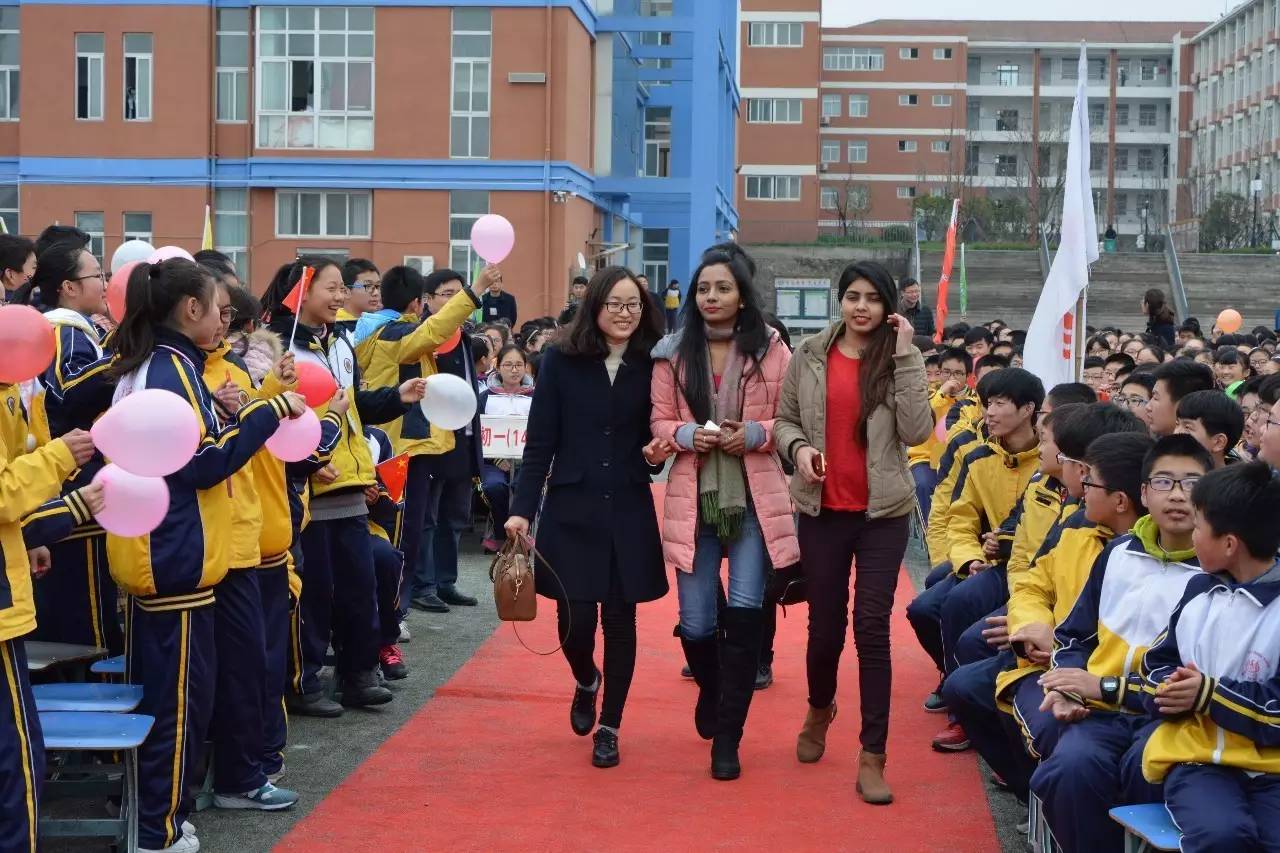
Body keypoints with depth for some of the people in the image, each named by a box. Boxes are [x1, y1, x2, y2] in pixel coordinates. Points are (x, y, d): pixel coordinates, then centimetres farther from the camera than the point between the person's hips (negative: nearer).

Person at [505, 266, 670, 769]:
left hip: (629, 513, 1)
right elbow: (539, 444, -2)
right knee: (575, 619, -3)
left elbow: (655, 438, 11)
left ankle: (609, 727, 19)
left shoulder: (650, 367, 0)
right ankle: (586, 682, 31)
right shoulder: (562, 362, -3)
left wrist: (657, 451, -12)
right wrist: (522, 509, -7)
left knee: (619, 618, 4)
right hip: (570, 511, -1)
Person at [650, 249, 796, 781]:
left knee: (745, 610, -10)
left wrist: (754, 434, -14)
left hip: (754, 498, -1)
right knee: (695, 622, 3)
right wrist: (688, 435, -13)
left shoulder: (771, 350, 0)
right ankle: (712, 692, 38)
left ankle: (728, 736, 2)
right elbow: (660, 423, 8)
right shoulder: (673, 354, 5)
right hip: (694, 500, 2)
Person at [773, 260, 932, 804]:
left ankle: (873, 757, 2)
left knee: (871, 627, -4)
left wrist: (904, 356, -15)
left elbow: (916, 432, -13)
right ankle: (819, 709, 42)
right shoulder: (809, 356, 2)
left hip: (883, 513, -1)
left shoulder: (902, 360, -1)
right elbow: (783, 420, 9)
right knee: (825, 625, 11)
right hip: (822, 510, 1)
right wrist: (798, 447, -13)